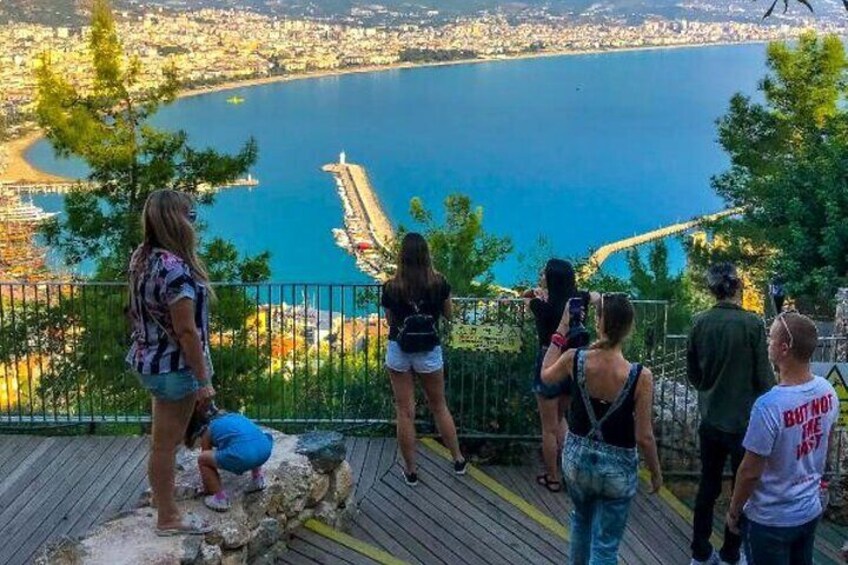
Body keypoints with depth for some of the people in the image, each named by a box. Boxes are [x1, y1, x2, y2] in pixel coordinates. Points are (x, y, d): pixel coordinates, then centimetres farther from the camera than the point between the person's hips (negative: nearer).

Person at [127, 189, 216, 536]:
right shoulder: (175, 269, -28)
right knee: (166, 443, 5)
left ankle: (160, 489, 46)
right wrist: (203, 379, -17)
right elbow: (186, 331, -25)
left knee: (163, 437, 27)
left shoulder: (141, 257, 1)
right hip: (173, 367, -9)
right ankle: (168, 518, 20)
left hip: (149, 360, 9)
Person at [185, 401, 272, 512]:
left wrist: (207, 489, 45)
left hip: (243, 454, -6)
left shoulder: (208, 431, 20)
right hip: (265, 448, 6)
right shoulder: (231, 416, 35)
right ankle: (258, 478, 35)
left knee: (202, 459, 14)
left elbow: (205, 459, 29)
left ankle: (220, 498, 11)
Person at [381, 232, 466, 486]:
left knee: (405, 412, 8)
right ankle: (458, 460, 30)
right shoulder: (439, 283, -11)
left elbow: (390, 320, 1)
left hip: (399, 352, -1)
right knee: (439, 407, 19)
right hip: (430, 353, 1)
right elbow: (448, 314, 5)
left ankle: (410, 471, 16)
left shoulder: (391, 287, -12)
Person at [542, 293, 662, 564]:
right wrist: (656, 471, 3)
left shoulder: (574, 359, -16)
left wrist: (562, 330, 9)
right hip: (617, 468, -3)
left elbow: (546, 376, 8)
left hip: (577, 459, 4)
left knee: (582, 518, 32)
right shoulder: (641, 376, -23)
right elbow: (644, 437, -15)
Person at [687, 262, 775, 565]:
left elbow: (693, 375, 5)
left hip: (710, 419, 4)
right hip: (744, 421, -4)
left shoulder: (699, 323, -5)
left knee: (707, 487, 16)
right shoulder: (752, 323, -18)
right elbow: (764, 378, -12)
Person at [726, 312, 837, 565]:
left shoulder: (769, 405, -31)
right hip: (810, 510, 6)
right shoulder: (828, 391, -9)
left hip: (771, 520, -6)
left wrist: (733, 511, -6)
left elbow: (750, 472, -22)